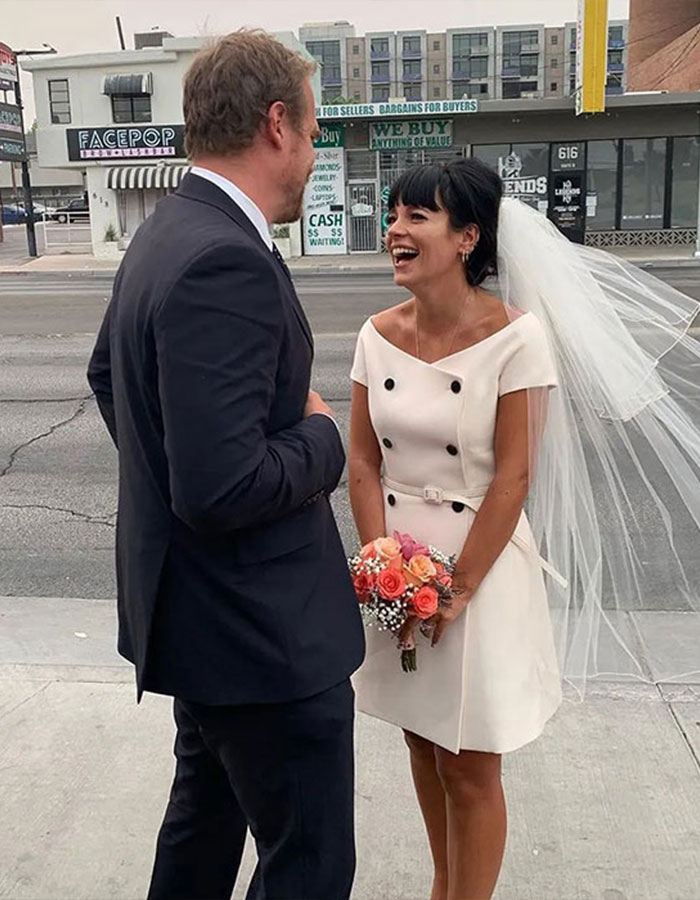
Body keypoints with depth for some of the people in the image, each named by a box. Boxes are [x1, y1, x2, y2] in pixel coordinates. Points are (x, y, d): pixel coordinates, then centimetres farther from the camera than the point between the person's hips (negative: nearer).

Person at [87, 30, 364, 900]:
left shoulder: (164, 234, 6)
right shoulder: (227, 261, -26)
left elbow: (107, 373, 20)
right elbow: (223, 487, -31)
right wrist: (322, 438, -14)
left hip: (197, 606, 10)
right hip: (263, 629, -10)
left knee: (207, 804, 28)